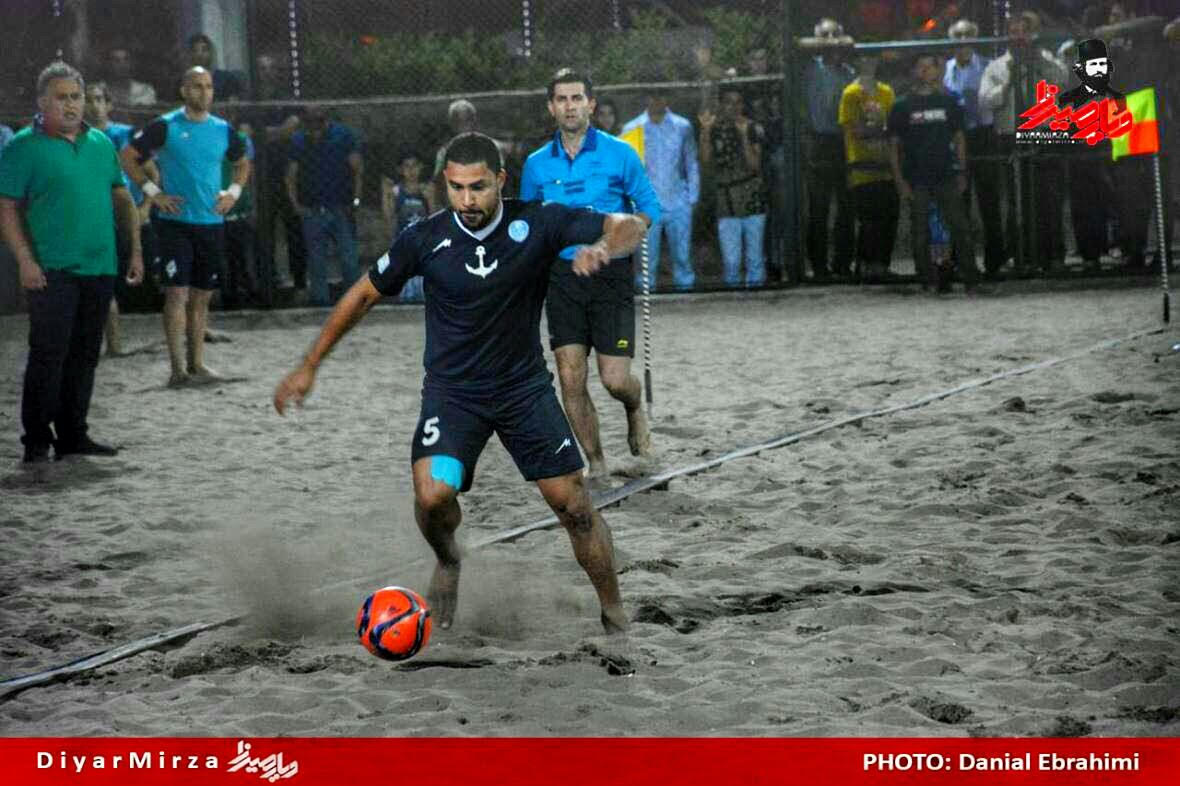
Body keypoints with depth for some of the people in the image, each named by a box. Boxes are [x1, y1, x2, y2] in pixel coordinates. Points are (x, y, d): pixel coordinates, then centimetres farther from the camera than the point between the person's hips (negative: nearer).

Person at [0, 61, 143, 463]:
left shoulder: (101, 143, 13)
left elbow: (121, 199, 19)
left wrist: (135, 249, 13)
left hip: (100, 268, 6)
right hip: (51, 271, -6)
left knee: (84, 355, 9)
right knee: (49, 354, -7)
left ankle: (73, 434, 18)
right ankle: (37, 439, 0)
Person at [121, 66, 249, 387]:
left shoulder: (223, 130, 9)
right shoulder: (165, 126, -4)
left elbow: (242, 162, 25)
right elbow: (128, 156, -1)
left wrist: (234, 192, 9)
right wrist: (152, 192, -7)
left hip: (212, 223, 5)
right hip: (175, 222, -4)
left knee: (201, 297, 9)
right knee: (177, 293, -10)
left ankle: (197, 364, 16)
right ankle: (178, 369, -9)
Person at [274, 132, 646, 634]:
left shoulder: (535, 222, -14)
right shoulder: (425, 238, -11)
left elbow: (630, 227, -15)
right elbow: (364, 295, 2)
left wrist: (602, 247, -39)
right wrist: (308, 367, 5)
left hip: (525, 386, 1)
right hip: (452, 391, 0)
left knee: (574, 506, -3)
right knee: (433, 495, -23)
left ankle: (614, 614, 18)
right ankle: (447, 562, 12)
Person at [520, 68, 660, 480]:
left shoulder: (619, 153, 0)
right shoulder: (537, 164, 8)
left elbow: (649, 208, 6)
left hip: (611, 275, -2)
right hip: (562, 274, 2)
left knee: (614, 379, -8)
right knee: (570, 378, -5)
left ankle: (635, 410, 29)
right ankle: (596, 464, 9)